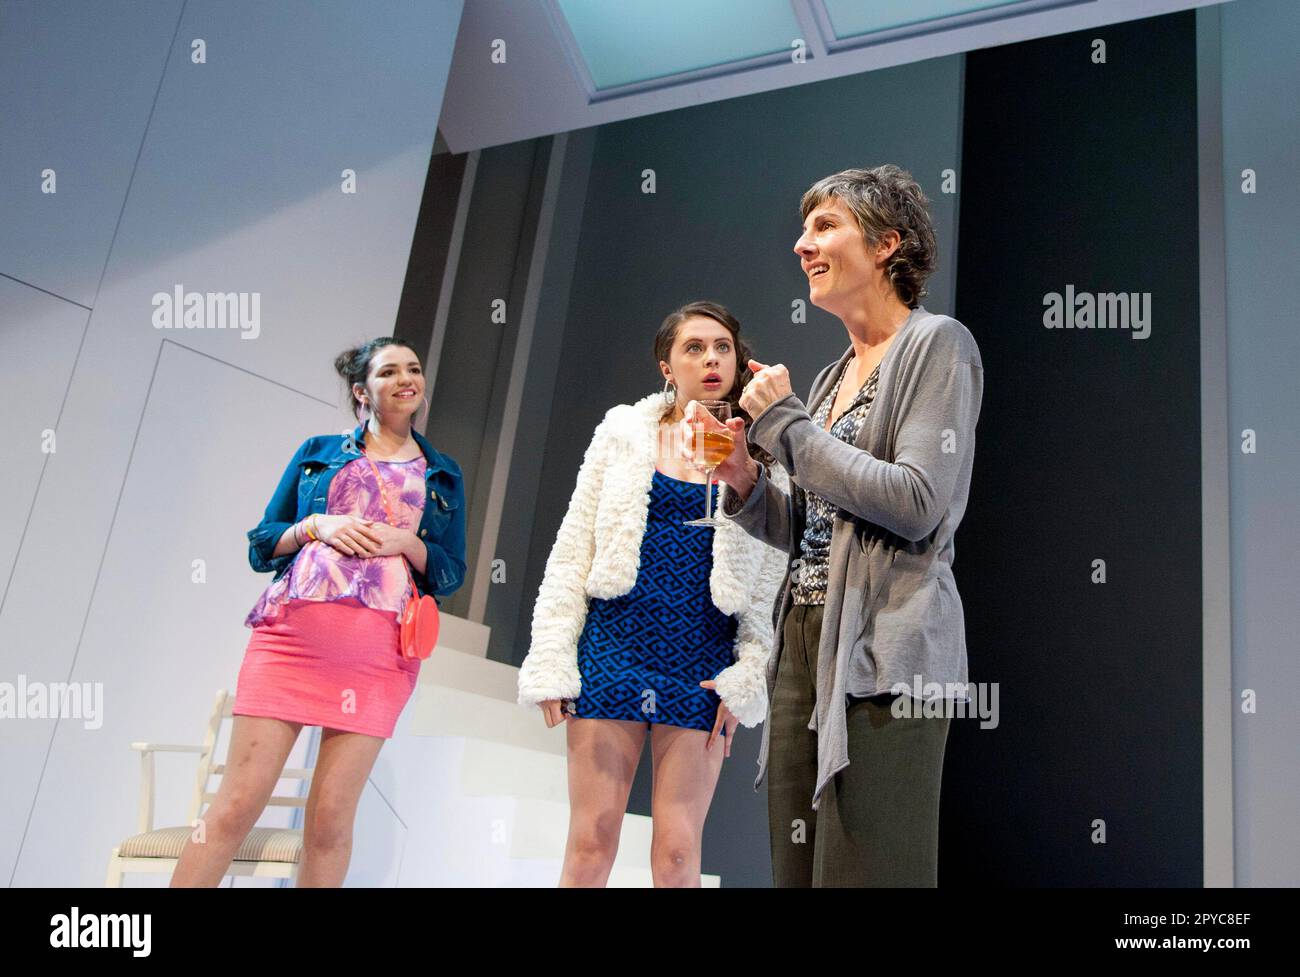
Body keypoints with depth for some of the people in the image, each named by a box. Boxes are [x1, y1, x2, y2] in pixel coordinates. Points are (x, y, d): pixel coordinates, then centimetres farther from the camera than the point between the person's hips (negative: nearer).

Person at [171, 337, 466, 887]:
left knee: (331, 818, -2)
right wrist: (316, 526, -4)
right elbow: (260, 546, 15)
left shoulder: (443, 476, 19)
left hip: (378, 650, 0)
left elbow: (451, 574, 14)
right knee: (237, 804, -4)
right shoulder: (317, 452, 17)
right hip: (291, 631, 0)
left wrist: (407, 542, -4)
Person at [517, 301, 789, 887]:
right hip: (615, 647, 0)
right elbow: (572, 552, 5)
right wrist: (551, 663, -2)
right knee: (590, 845, 2)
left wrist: (746, 678, -3)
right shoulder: (624, 432, 8)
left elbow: (771, 583, 5)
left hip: (702, 663, 0)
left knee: (677, 853, 2)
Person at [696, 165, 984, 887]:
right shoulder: (834, 376, 20)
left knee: (861, 871, -3)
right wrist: (745, 484, 3)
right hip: (803, 643, 8)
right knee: (796, 868, 11)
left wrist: (785, 423, -10)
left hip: (882, 655, -7)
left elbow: (916, 505, -16)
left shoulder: (937, 345, -3)